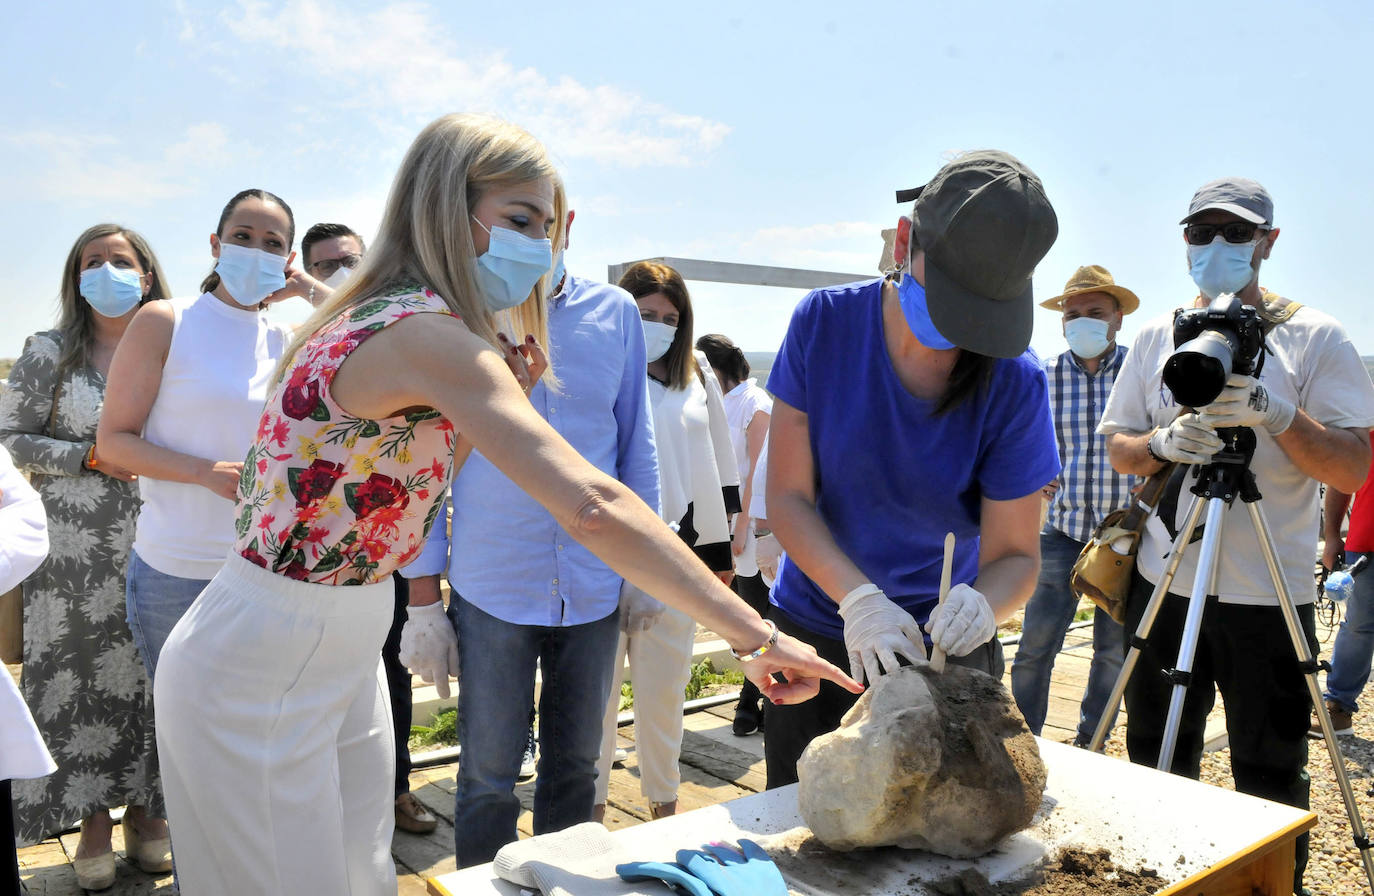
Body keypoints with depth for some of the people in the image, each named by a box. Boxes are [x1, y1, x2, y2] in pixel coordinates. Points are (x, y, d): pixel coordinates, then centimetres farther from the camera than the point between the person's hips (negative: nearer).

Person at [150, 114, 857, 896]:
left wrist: (505, 386, 0)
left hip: (340, 657, 9)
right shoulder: (426, 331, -26)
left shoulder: (382, 317, 5)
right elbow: (591, 504, -34)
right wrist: (756, 635, -30)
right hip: (262, 676, -9)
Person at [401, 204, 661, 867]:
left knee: (576, 764, 15)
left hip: (595, 587, 2)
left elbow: (636, 446, 9)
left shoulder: (615, 313, 3)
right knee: (488, 776, 7)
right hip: (491, 588, -2)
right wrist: (424, 596, -2)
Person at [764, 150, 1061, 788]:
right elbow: (787, 497, -14)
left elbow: (1015, 552, -12)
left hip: (946, 646, 0)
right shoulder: (825, 323, -15)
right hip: (817, 633, 1)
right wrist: (859, 598, -29)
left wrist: (982, 603, -35)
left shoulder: (1014, 381, -16)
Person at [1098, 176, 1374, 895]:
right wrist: (1164, 443, -13)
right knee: (1156, 768, 15)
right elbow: (1118, 450, 8)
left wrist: (1277, 414, -24)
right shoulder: (1157, 337, 8)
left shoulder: (1315, 338, -1)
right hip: (1165, 585, 3)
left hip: (1269, 595, -3)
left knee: (1271, 782, 4)